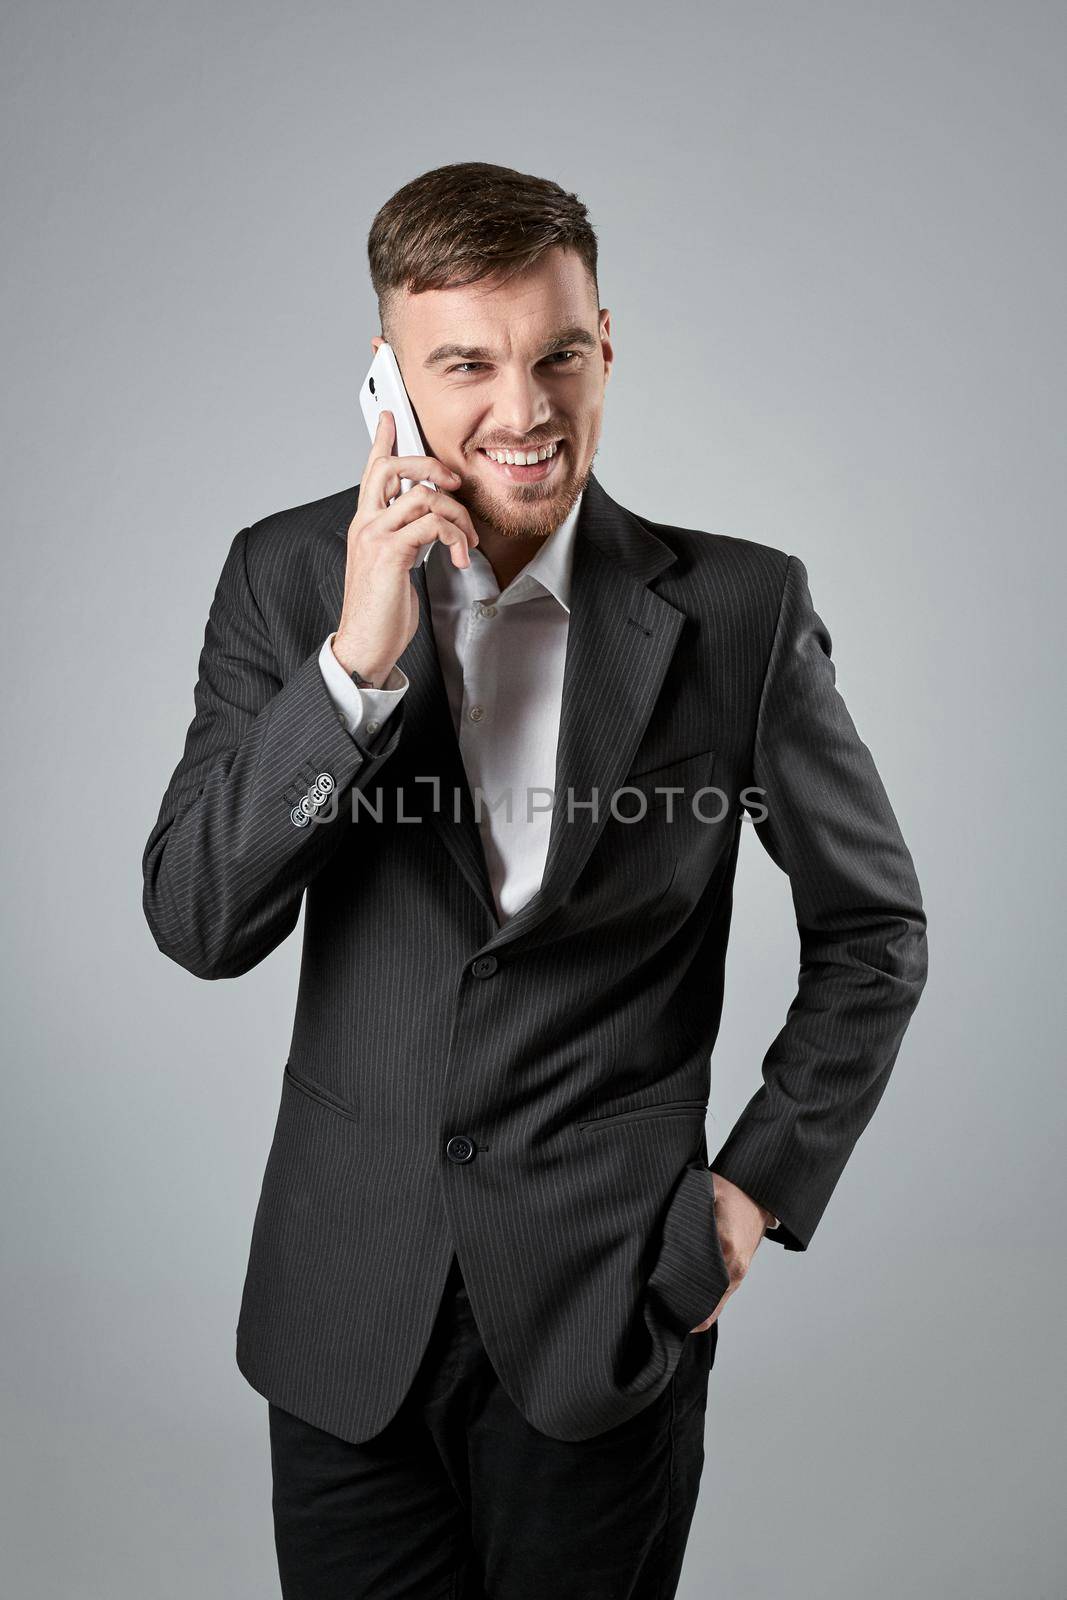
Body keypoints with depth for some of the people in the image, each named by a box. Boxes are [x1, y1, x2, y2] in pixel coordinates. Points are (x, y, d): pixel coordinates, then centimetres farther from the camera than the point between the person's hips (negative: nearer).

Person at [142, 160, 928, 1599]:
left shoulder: (740, 607, -9)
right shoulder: (288, 578, -4)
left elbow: (873, 927, 3)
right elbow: (196, 925, -11)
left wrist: (768, 1181, -2)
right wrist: (357, 656, -21)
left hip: (612, 1306, -1)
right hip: (349, 1314, 2)